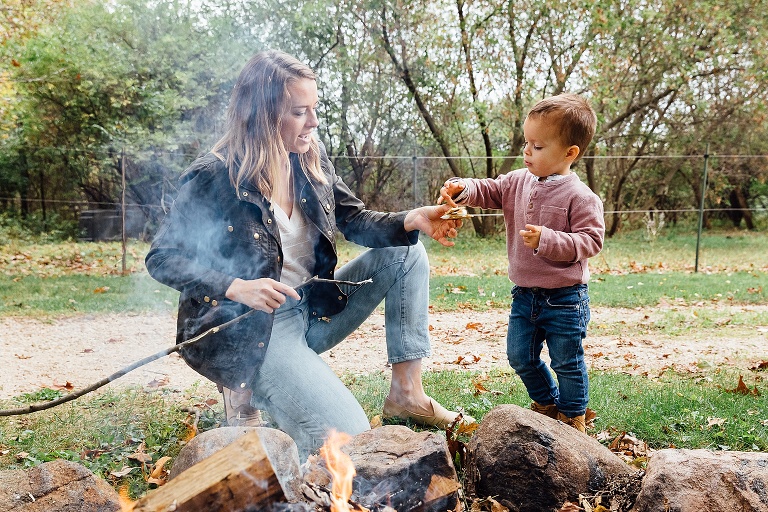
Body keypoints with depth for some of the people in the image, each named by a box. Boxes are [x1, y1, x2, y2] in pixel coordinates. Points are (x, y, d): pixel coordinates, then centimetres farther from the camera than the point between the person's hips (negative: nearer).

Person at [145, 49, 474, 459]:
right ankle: (248, 393, 5)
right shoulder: (215, 179, -17)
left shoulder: (312, 162, 2)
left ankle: (406, 392, -2)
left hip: (312, 312, 7)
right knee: (348, 436, -20)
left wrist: (412, 221, -18)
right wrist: (236, 287, -28)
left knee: (405, 251, -5)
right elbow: (161, 259, -14)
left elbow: (357, 222, 2)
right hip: (250, 331, -7)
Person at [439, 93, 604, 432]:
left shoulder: (580, 197, -17)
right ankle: (546, 403, 40)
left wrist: (548, 240, -30)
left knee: (567, 362, 9)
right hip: (524, 294, 7)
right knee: (520, 356, 16)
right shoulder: (518, 182, 1)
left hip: (564, 299, -6)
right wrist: (462, 190, -17)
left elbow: (590, 240, -19)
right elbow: (489, 190, 4)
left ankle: (573, 415, 31)